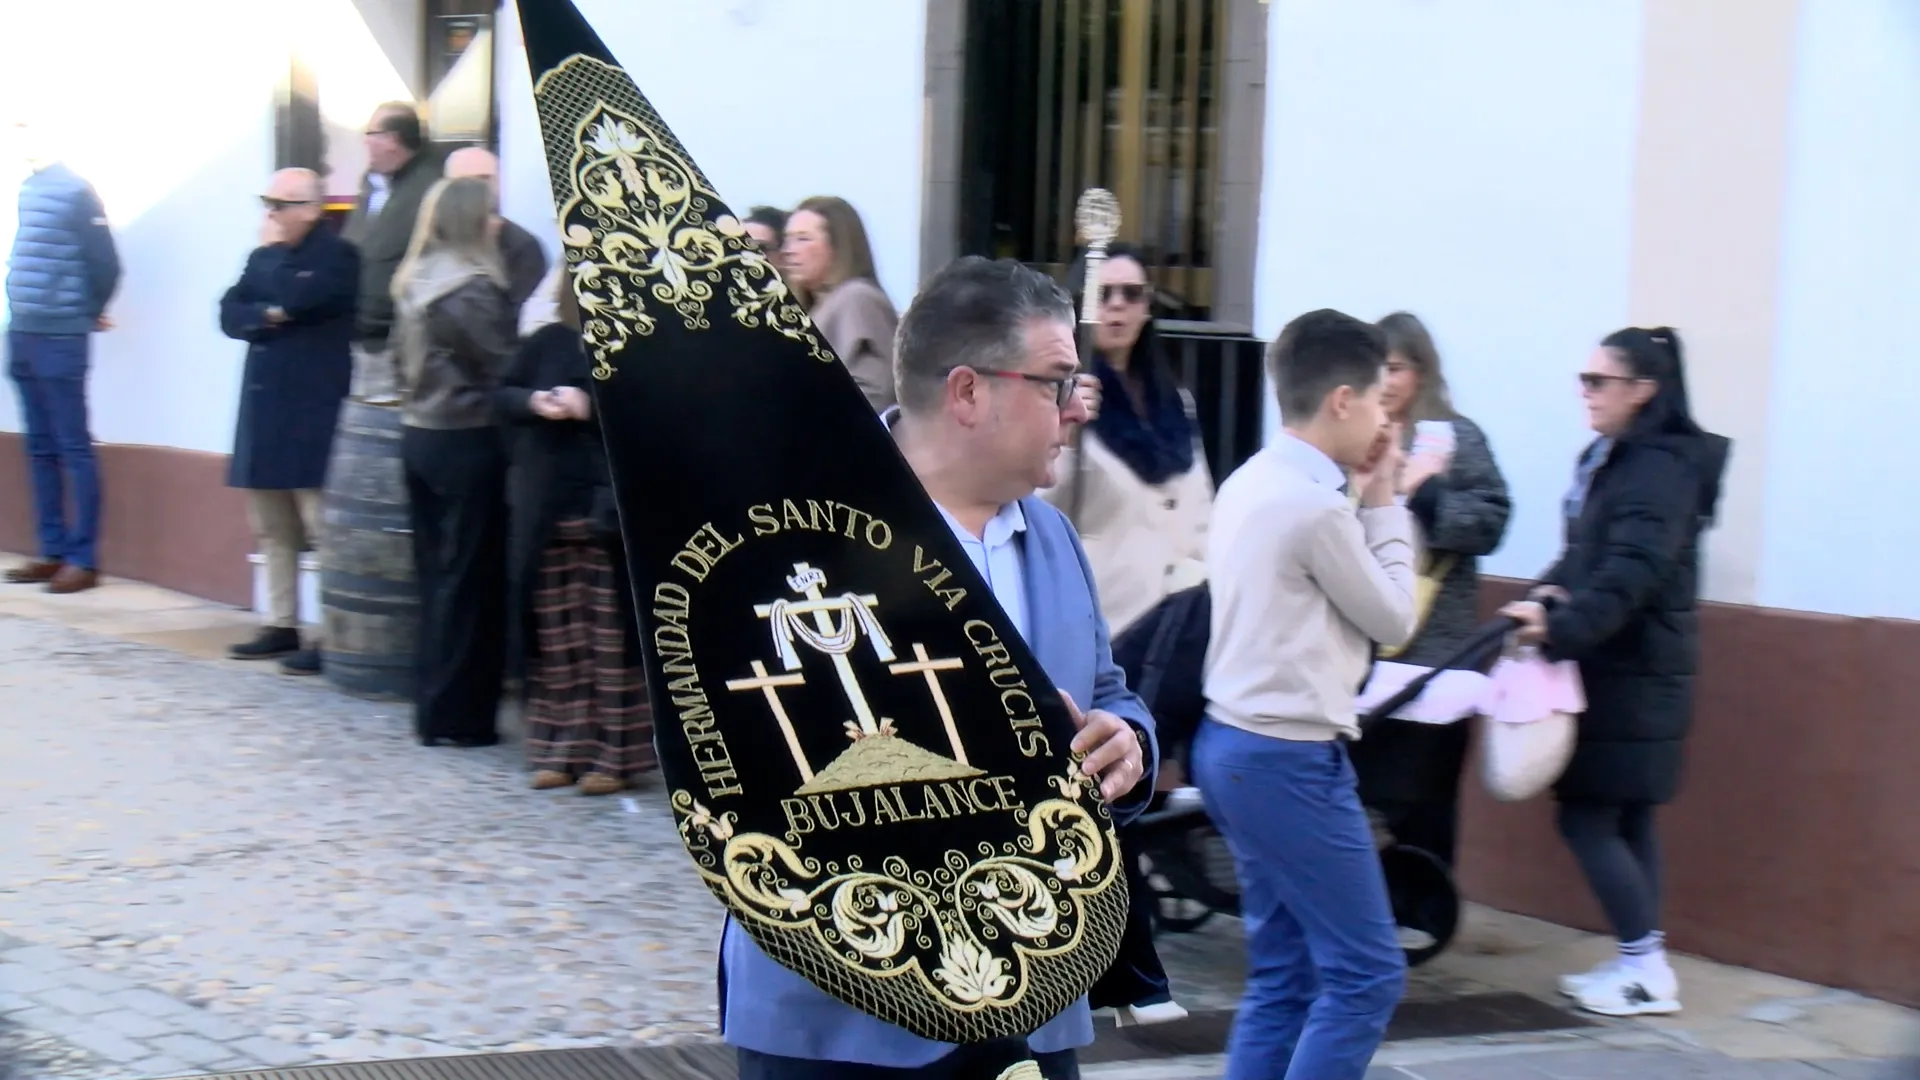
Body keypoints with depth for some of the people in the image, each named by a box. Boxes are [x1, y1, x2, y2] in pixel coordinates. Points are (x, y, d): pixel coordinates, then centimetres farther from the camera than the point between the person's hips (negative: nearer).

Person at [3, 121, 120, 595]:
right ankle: (53, 550, 16)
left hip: (59, 340, -7)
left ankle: (83, 559, -2)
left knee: (73, 448, -4)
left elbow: (104, 262, -11)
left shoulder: (76, 192, -9)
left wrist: (91, 312, 2)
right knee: (40, 448, 10)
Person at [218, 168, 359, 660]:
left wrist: (276, 251, -6)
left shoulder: (337, 254, -7)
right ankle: (282, 624, 19)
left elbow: (294, 300, -20)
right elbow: (230, 314, 9)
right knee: (271, 526, 12)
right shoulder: (264, 257, 16)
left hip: (314, 410, -8)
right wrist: (267, 316, -10)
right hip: (264, 405, 8)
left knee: (323, 526, -10)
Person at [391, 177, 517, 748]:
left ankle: (431, 704, 19)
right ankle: (456, 715, 2)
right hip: (466, 440, -8)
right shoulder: (472, 287, -16)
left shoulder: (414, 282, 9)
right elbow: (503, 367, -15)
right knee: (470, 579, -2)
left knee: (436, 573, 13)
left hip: (419, 433, 8)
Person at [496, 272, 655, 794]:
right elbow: (503, 395, 15)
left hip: (608, 512, -5)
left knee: (613, 635, -2)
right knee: (556, 634, 9)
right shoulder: (548, 342, 10)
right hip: (546, 511, 5)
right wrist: (533, 403, -6)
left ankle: (614, 755, 5)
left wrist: (591, 409, -21)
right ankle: (559, 749, 18)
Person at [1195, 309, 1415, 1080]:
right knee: (1366, 972, -3)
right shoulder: (1316, 505, -18)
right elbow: (1393, 619, -6)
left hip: (1239, 747, 10)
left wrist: (1362, 502, 10)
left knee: (1283, 973, 13)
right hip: (1290, 761, -10)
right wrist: (1382, 504, 1)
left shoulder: (1251, 483, 10)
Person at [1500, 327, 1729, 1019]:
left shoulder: (1663, 466, -15)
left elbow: (1633, 570, -26)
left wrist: (1563, 627, -36)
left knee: (1587, 819, -7)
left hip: (1634, 672, -9)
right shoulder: (1606, 457, 13)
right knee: (1624, 820, 11)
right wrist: (1551, 591, -1)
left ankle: (1648, 970, 1)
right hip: (1610, 666, 9)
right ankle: (1639, 963, 17)